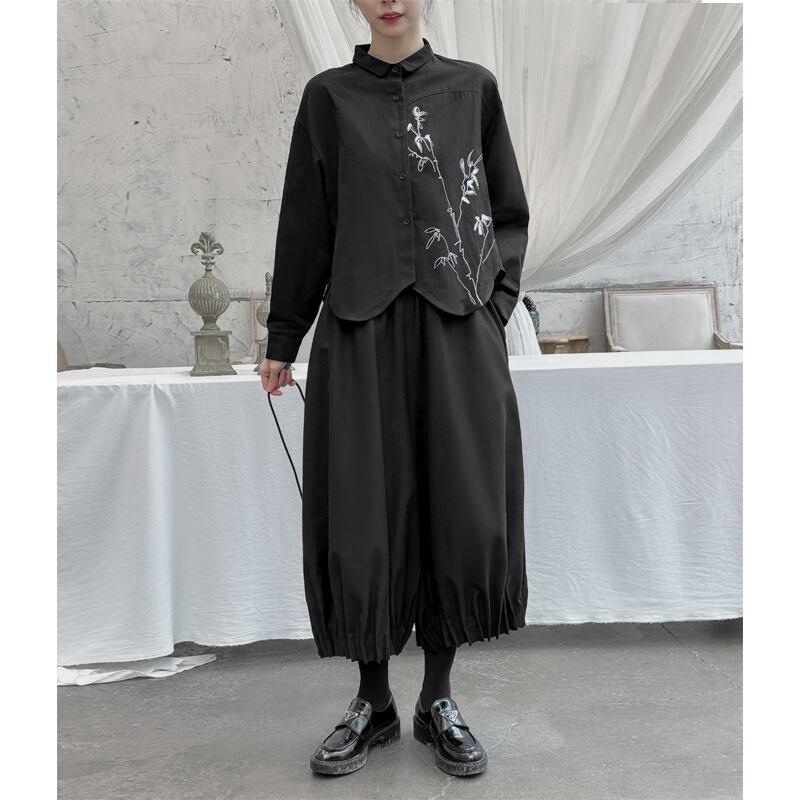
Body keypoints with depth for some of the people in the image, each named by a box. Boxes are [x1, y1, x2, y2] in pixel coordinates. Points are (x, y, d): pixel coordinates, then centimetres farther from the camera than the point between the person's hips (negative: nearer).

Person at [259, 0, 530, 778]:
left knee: (461, 513, 2)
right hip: (360, 335, 0)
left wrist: (492, 309, 0)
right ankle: (373, 700, 20)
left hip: (457, 337, 1)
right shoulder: (329, 96, 10)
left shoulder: (472, 87, 11)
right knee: (362, 517, 1)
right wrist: (282, 341, 9)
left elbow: (509, 214, 13)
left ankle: (438, 698, 20)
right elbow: (305, 225, 9)